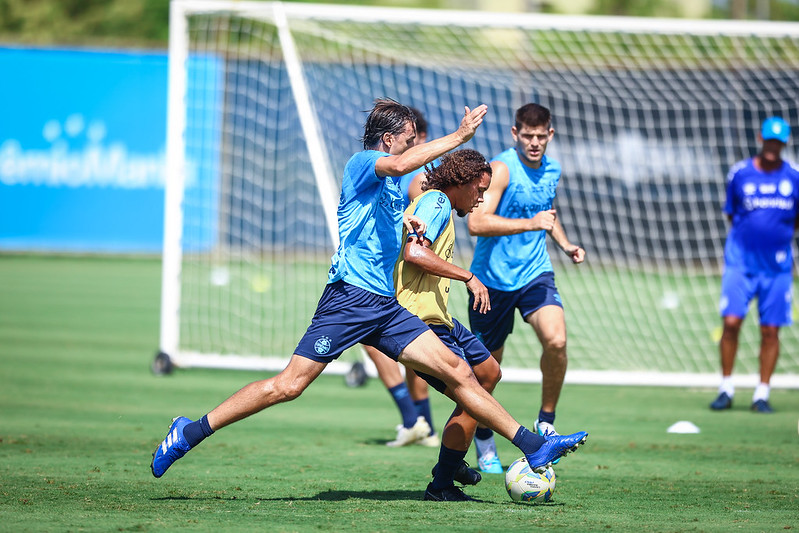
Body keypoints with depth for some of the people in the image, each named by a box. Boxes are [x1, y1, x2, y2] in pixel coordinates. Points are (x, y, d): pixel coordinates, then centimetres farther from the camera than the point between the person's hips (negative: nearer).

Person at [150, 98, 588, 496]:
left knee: (456, 371, 1)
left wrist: (404, 221, 24)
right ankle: (190, 433, -7)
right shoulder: (361, 164, -4)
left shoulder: (389, 186, 22)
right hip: (349, 296, -8)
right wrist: (457, 137, -24)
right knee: (288, 385, -14)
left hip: (384, 307, 8)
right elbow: (399, 164, -27)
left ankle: (533, 446, 1)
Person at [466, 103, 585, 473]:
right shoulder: (502, 169, -16)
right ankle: (483, 436, 31)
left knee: (556, 339, -22)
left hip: (535, 273, 4)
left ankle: (546, 420, -3)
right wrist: (530, 224, -33)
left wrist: (565, 244, 13)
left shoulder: (552, 171, 6)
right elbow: (477, 223, -28)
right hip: (493, 277, -4)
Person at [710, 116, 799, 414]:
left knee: (770, 330, 0)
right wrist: (749, 233, 1)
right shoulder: (739, 174, 3)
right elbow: (731, 214, 12)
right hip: (741, 261, -1)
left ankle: (762, 394, 10)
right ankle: (726, 388, 3)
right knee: (731, 321, -11)